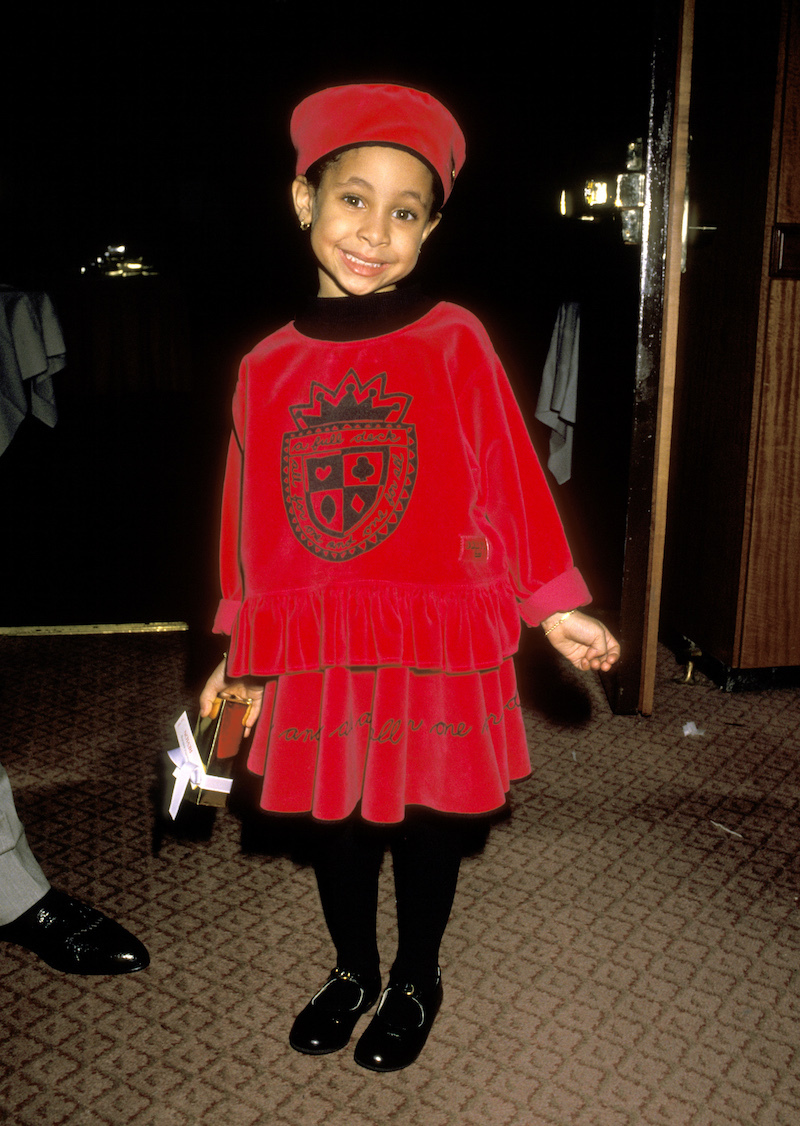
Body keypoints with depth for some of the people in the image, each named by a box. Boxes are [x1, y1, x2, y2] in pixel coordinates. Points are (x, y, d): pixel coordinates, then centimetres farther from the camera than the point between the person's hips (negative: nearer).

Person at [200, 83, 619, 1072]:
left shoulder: (453, 341, -7)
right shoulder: (268, 366, 2)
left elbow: (510, 479, -2)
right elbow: (253, 518, 9)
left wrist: (555, 609, -1)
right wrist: (239, 654, 13)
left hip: (439, 644, -2)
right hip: (315, 649, 3)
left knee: (425, 821, 14)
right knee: (333, 821, 16)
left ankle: (416, 981, 40)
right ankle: (352, 971, 43)